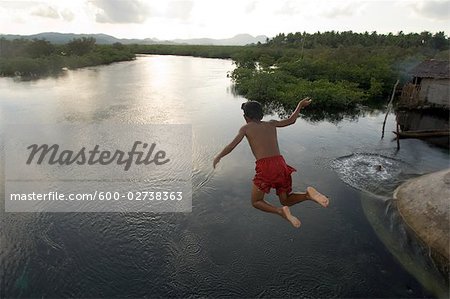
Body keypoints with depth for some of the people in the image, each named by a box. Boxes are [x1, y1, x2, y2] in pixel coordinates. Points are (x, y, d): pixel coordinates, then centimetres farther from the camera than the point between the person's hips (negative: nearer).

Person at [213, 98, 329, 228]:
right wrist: (300, 104, 45)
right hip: (281, 164, 5)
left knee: (256, 202, 15)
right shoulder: (271, 124, 21)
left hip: (264, 167, -4)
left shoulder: (246, 128, 11)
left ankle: (281, 211, -12)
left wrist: (218, 157, 18)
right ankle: (308, 194, -8)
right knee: (286, 200, 22)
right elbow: (291, 120, 32)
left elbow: (232, 145, 3)